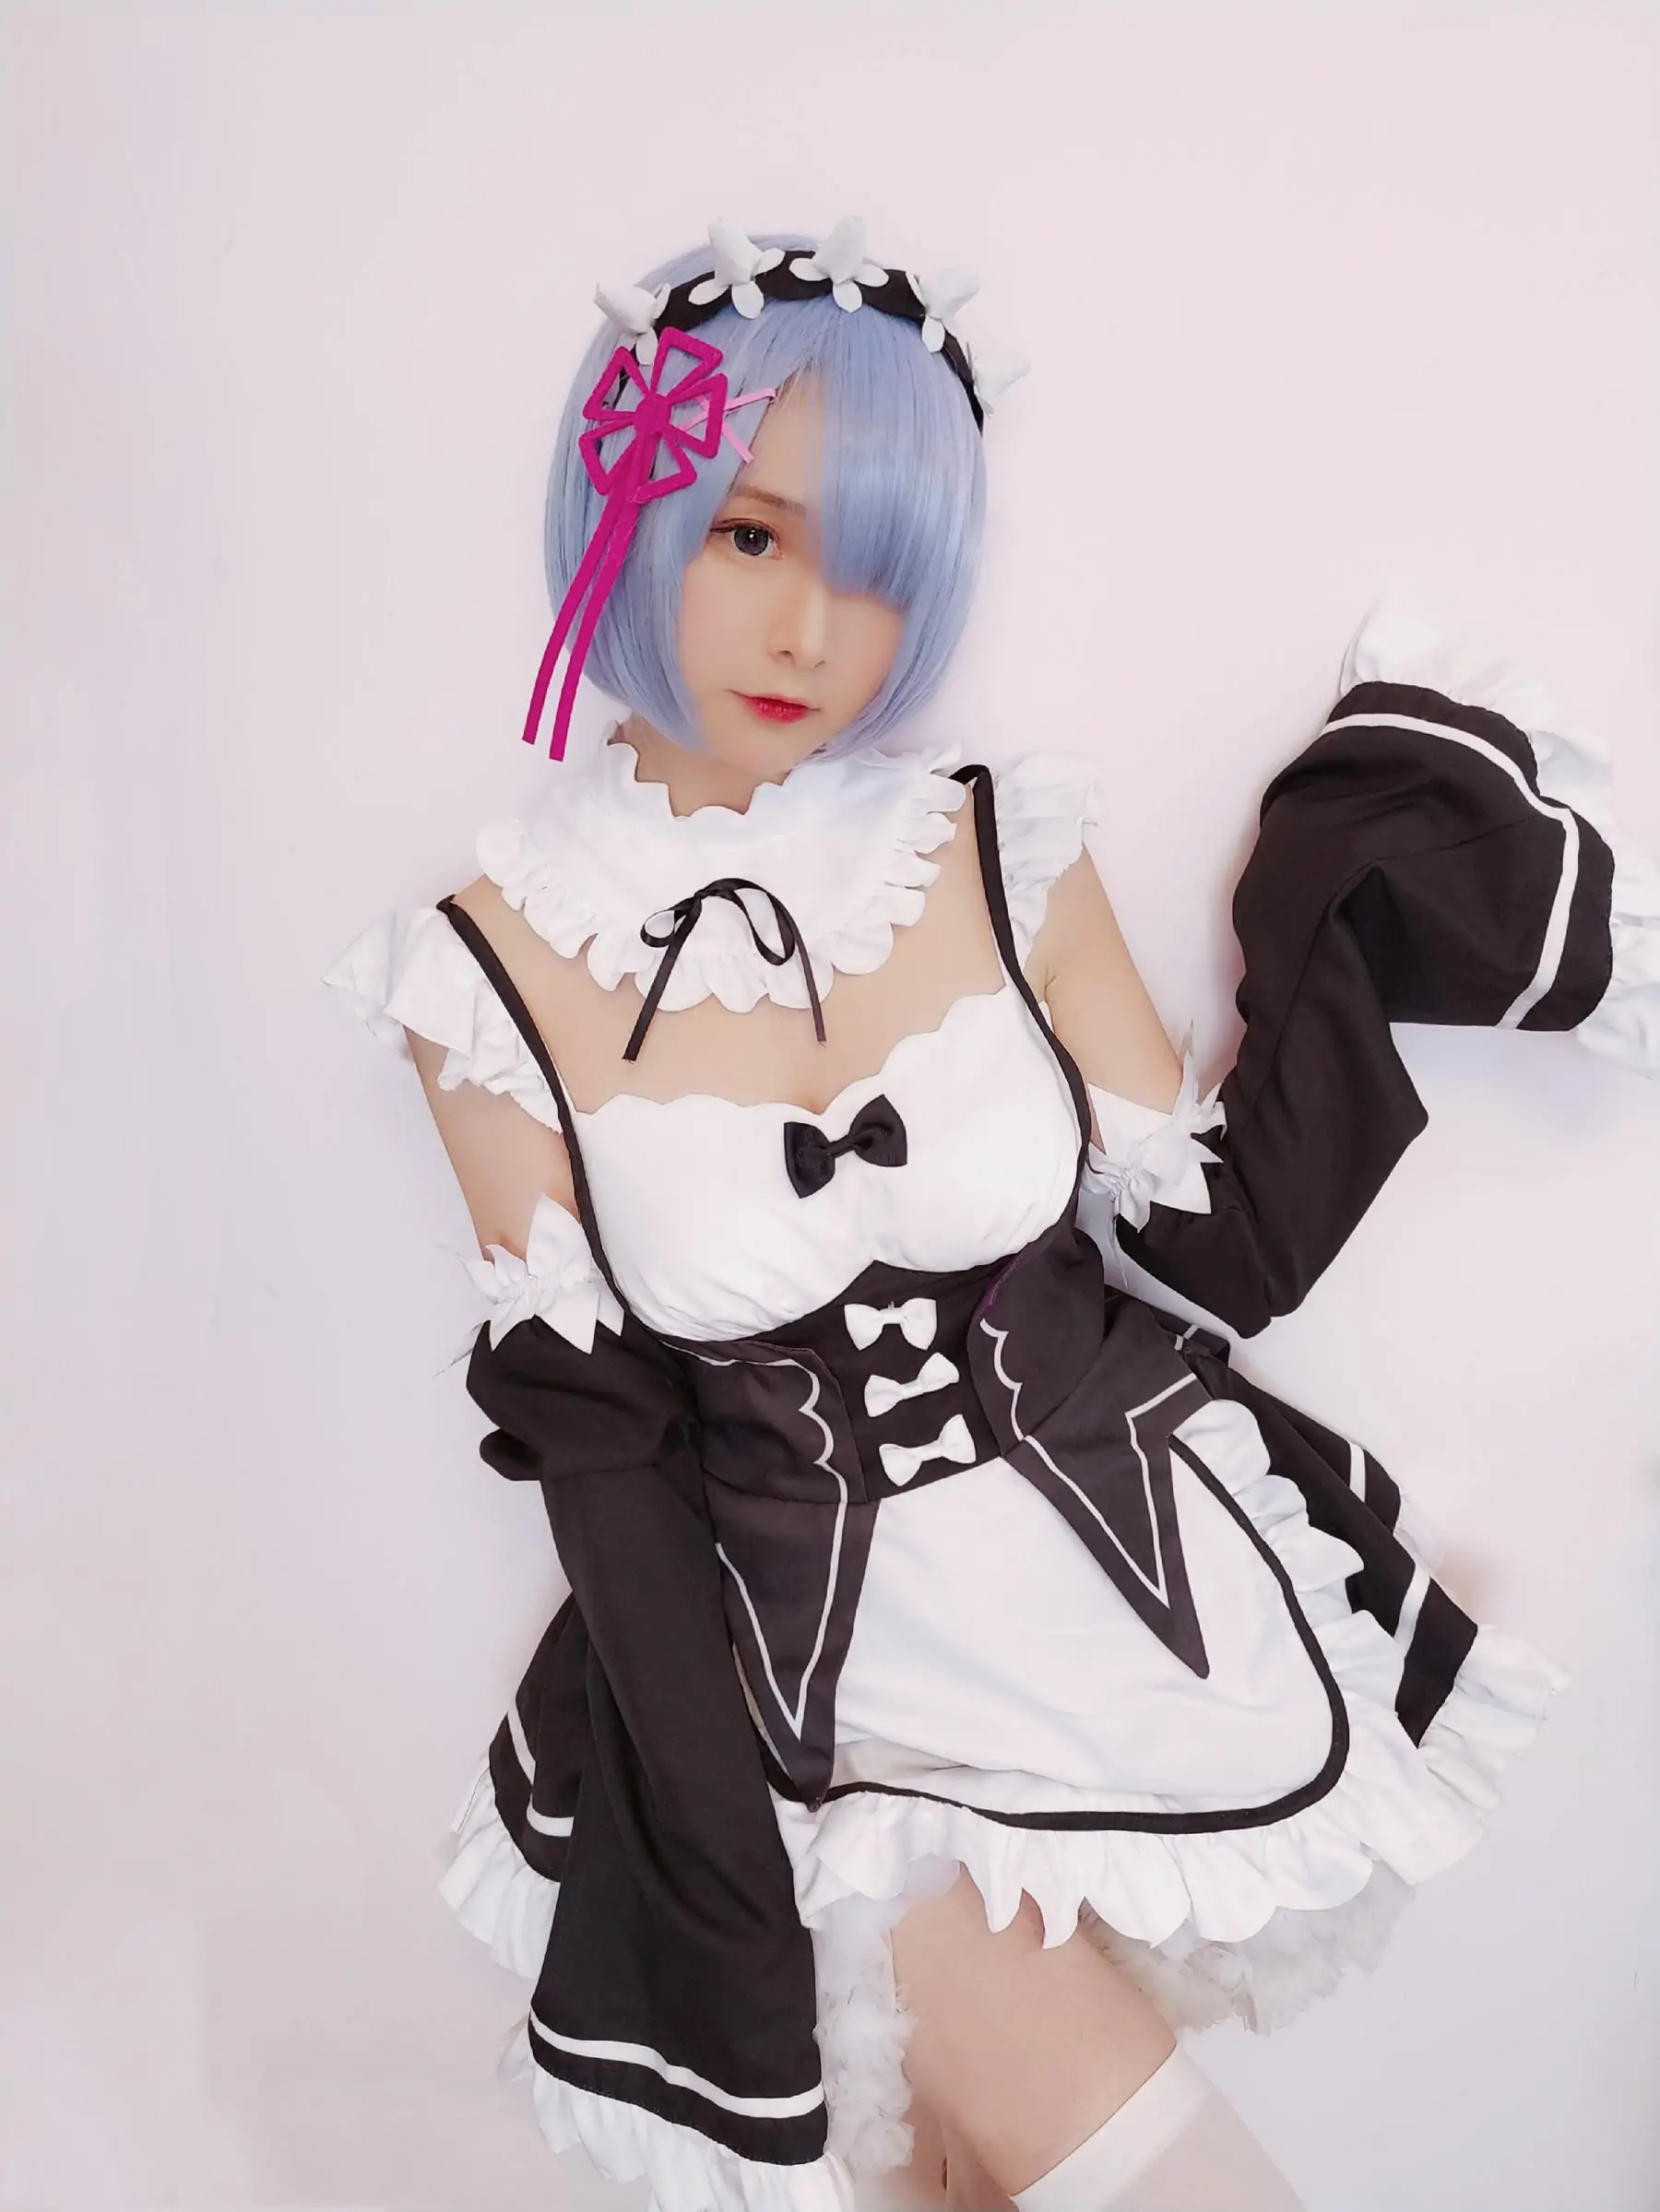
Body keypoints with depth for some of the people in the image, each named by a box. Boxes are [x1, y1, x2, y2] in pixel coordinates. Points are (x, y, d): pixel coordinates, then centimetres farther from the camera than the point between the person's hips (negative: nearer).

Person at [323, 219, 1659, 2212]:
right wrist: (726, 1887, -11)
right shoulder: (496, 969, -10)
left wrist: (1340, 929, -9)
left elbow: (1217, 1255, -2)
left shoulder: (1000, 853, -7)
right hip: (837, 1686, -2)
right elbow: (595, 1438, -8)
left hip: (1152, 1594, 2)